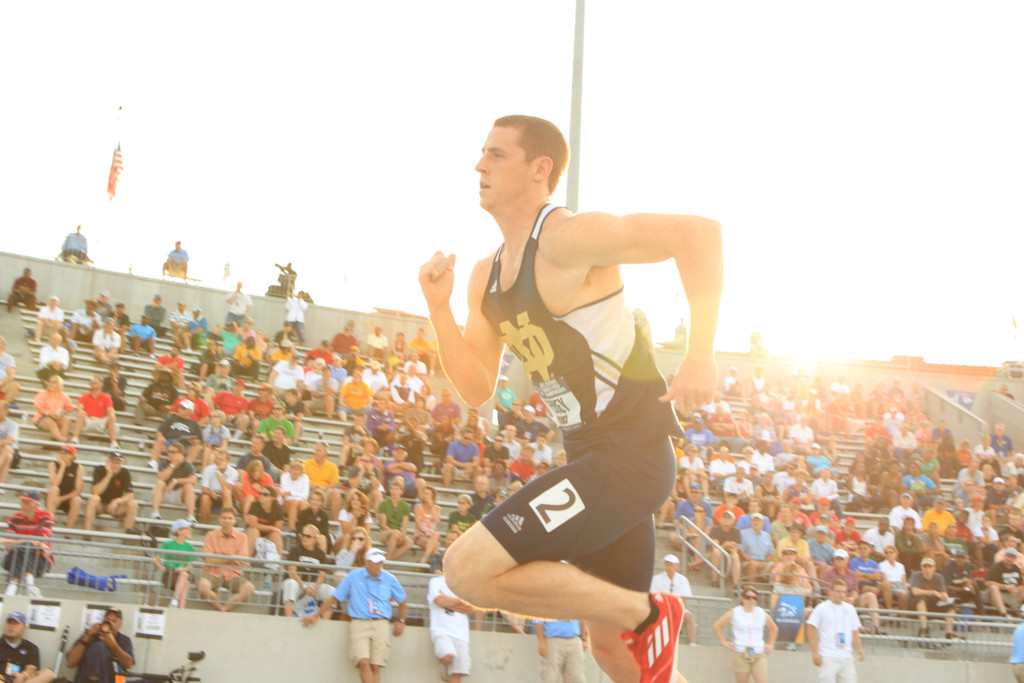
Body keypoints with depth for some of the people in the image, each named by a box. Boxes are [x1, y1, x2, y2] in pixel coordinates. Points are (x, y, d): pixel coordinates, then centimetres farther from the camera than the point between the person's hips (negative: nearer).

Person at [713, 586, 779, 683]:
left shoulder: (762, 614, 9)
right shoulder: (734, 613, 2)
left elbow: (774, 628, 26)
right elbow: (717, 626, 10)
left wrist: (770, 645, 16)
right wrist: (724, 642, 2)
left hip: (759, 656, 2)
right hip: (741, 655, -2)